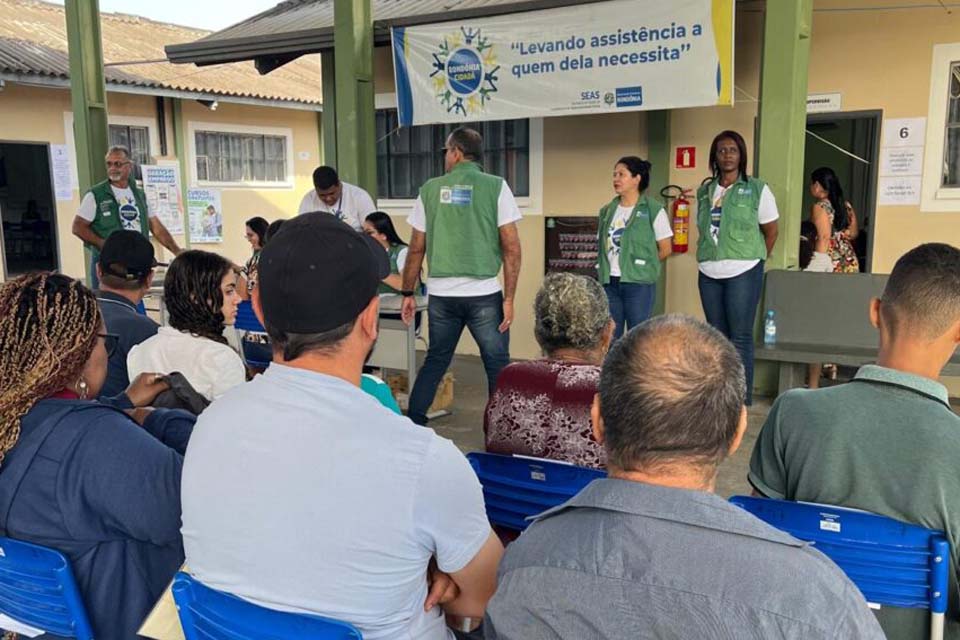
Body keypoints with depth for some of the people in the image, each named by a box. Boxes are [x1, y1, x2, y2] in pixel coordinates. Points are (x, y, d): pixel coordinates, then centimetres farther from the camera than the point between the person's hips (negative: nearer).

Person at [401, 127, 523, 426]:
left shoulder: (430, 189, 6)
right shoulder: (496, 186, 0)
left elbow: (416, 249, 8)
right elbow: (511, 247, -6)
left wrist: (408, 293, 17)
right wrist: (509, 298, -2)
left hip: (441, 295, 3)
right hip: (484, 294, -3)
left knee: (435, 361, 19)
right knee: (497, 365, 8)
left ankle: (413, 423, 23)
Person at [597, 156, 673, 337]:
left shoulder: (653, 210, -5)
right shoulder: (607, 210, 10)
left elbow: (665, 249, -1)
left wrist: (643, 265, 5)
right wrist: (605, 269, 6)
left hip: (639, 284, -5)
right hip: (609, 283, 5)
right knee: (610, 336, 8)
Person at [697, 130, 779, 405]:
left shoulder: (756, 189, -1)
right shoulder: (705, 191, 11)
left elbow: (771, 231, 5)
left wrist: (755, 259, 8)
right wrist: (710, 257, 11)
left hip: (743, 274, -4)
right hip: (709, 274, 4)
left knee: (740, 338, -4)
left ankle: (743, 400, 2)